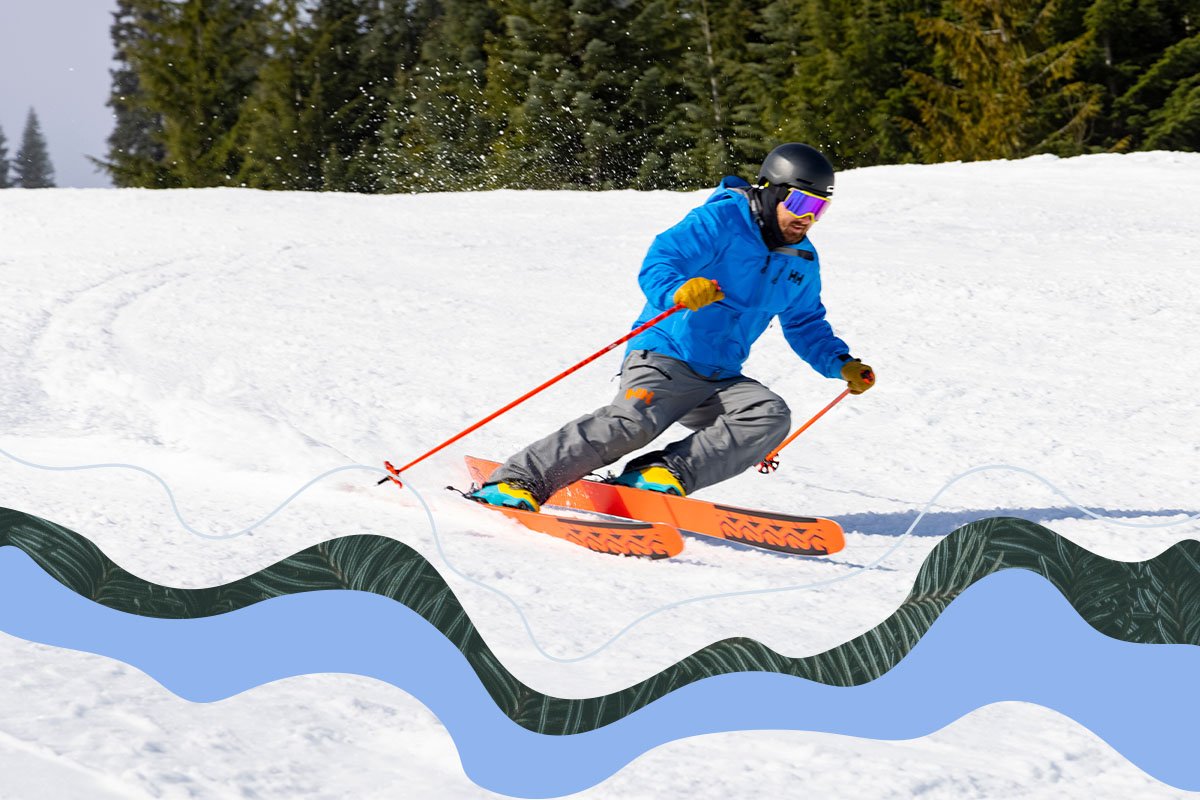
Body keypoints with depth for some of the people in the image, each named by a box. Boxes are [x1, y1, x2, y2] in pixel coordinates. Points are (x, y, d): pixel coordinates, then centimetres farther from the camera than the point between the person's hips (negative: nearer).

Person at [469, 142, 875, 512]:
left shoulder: (802, 260, 13)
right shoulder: (719, 221, -10)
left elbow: (805, 325, 27)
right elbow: (656, 266, -19)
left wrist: (842, 365, 12)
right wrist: (679, 292, -41)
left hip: (719, 381, 7)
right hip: (666, 358, -7)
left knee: (770, 416, -20)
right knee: (634, 422, -30)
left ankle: (666, 472, -26)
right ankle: (517, 481, -28)